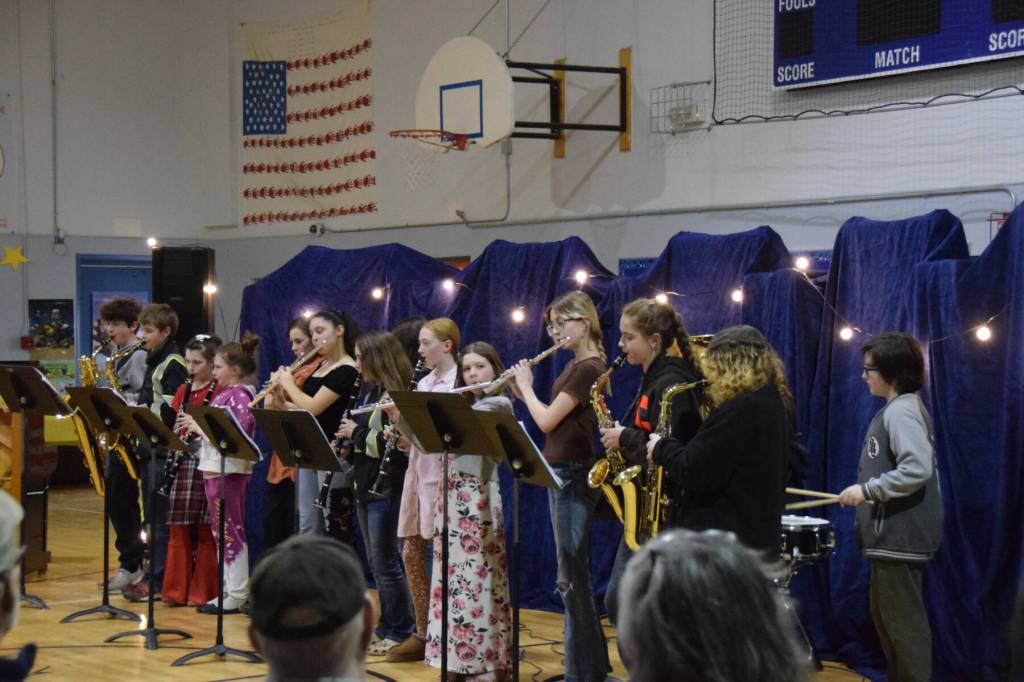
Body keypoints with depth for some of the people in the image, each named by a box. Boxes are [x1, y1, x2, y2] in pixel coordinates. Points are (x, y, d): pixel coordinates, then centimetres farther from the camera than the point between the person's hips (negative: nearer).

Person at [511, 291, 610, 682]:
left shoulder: (589, 368, -17)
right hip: (562, 474, 10)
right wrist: (523, 394, 6)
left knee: (572, 577, -6)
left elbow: (547, 421, -19)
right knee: (574, 574, 14)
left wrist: (526, 386, -4)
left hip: (573, 475, -10)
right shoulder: (575, 366, 13)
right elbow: (550, 415, 17)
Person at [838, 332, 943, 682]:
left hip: (899, 538, -11)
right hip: (891, 535, 11)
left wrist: (867, 489, -23)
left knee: (903, 624, -5)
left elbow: (918, 469, -29)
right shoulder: (898, 409, 15)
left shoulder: (901, 410, -17)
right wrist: (870, 492, 14)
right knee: (885, 617, 19)